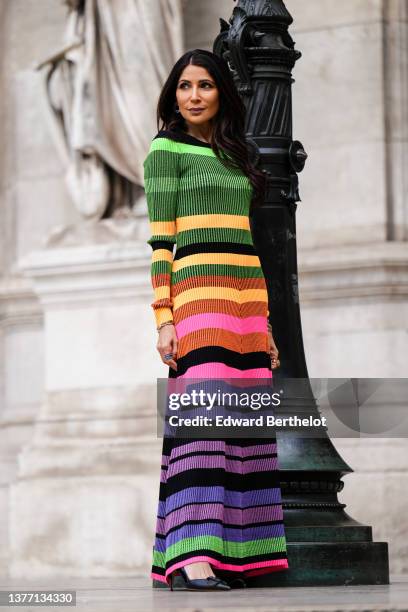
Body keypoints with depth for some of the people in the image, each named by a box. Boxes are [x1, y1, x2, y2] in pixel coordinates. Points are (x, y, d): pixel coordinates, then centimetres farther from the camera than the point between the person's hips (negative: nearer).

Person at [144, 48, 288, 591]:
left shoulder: (233, 154, 22)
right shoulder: (167, 149, 2)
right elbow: (160, 240, -4)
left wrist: (264, 323, 19)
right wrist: (163, 319, -12)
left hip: (246, 300, 7)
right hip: (197, 292, -7)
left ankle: (231, 553, 0)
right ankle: (192, 559, -24)